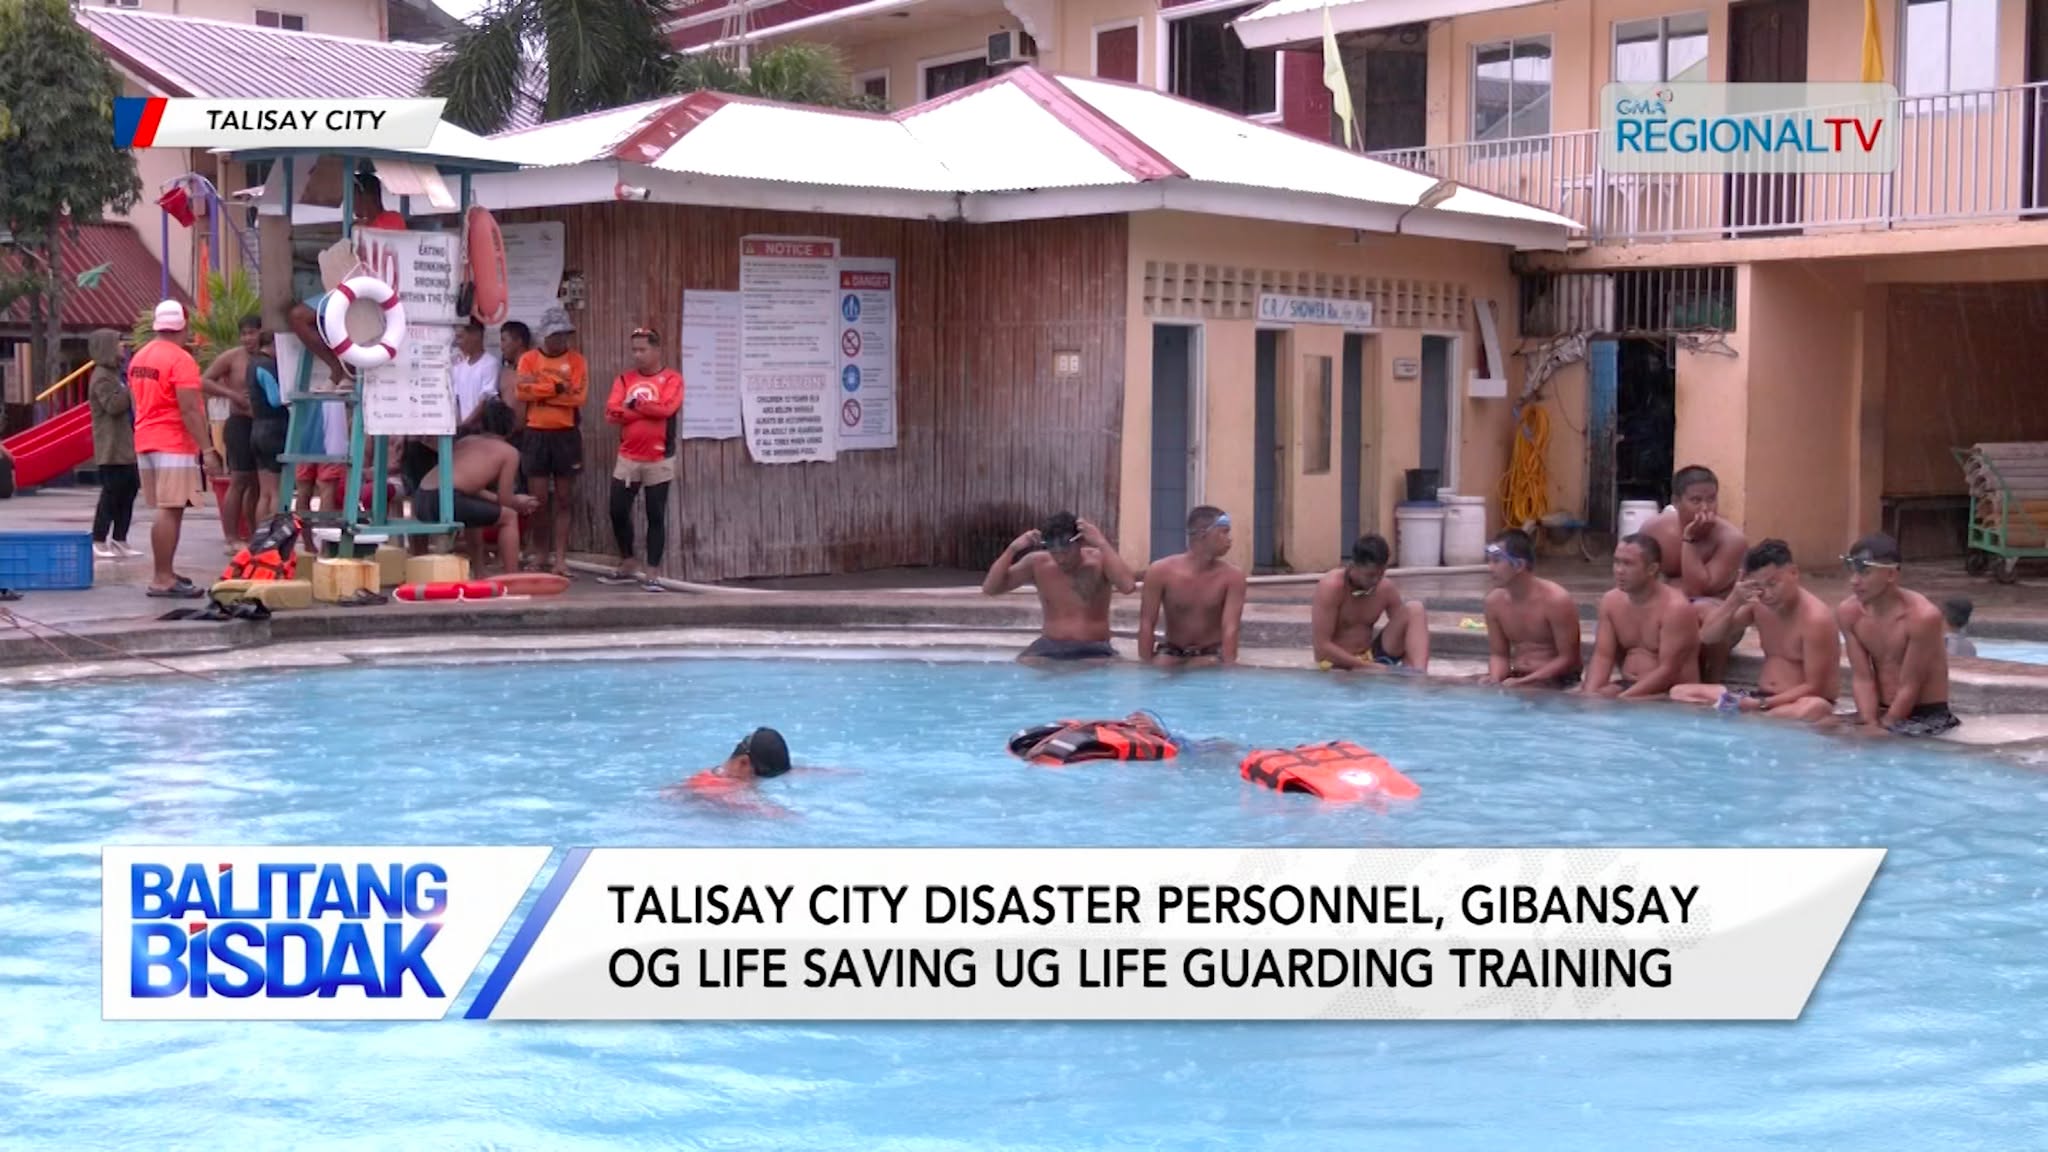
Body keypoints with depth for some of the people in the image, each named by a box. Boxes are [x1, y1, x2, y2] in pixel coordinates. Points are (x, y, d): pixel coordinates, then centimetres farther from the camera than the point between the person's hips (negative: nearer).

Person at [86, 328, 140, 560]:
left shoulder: (114, 374, 18)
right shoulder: (101, 377, -12)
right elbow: (112, 405, -23)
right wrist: (131, 390, -18)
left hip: (125, 447, 10)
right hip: (111, 449, -10)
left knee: (128, 490, 11)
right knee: (111, 494, -8)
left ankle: (119, 541, 16)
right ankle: (99, 542, -3)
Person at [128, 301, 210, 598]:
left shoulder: (139, 357, 14)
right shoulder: (180, 359, -13)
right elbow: (189, 409, -19)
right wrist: (205, 446, -18)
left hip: (145, 441, 9)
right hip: (174, 444, -9)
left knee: (166, 510, 15)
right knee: (170, 510, -9)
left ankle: (165, 573, 19)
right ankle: (163, 579, -12)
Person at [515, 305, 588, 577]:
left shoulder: (576, 360, 4)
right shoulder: (529, 359, 5)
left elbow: (578, 395, -10)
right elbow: (523, 391, -11)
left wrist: (540, 388, -11)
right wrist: (557, 386, -15)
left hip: (567, 435, 0)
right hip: (536, 435, 0)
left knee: (562, 501, 3)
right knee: (539, 499, 2)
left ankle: (560, 560, 4)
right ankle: (538, 557, 13)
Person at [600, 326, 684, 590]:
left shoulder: (671, 378, -3)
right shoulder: (624, 379, 8)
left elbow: (666, 409, -20)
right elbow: (612, 412, -5)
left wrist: (635, 404, -9)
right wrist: (648, 409, -14)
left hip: (659, 460, -4)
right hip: (627, 458, 4)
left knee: (656, 516, 0)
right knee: (618, 512, 6)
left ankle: (650, 574, 5)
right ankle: (629, 566, 22)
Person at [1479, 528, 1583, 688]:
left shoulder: (1556, 600, -17)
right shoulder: (1494, 601, 0)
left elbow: (1568, 659, -16)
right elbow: (1498, 654, 8)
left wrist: (1522, 682, -24)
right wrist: (1495, 681, -15)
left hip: (1559, 681, -6)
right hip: (1516, 679, 6)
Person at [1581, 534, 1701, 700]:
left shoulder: (1675, 608, -17)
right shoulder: (1611, 601, 4)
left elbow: (1668, 671, -21)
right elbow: (1602, 657, 2)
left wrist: (1619, 700, -28)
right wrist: (1589, 694, -18)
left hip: (1672, 694, -6)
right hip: (1627, 686, 6)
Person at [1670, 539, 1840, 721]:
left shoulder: (1815, 618, -18)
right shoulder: (1757, 604, 2)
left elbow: (1814, 687, -20)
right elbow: (1707, 637, 4)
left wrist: (1763, 704, -28)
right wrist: (1734, 601, -12)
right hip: (1762, 698, 7)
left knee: (1814, 710, -44)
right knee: (1679, 692, -4)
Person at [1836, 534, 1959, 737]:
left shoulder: (1922, 616, -23)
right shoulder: (1848, 613, -6)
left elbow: (1909, 687, -19)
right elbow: (1862, 679, -6)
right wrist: (1870, 725, -19)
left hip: (1927, 716, -6)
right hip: (1880, 712, 6)